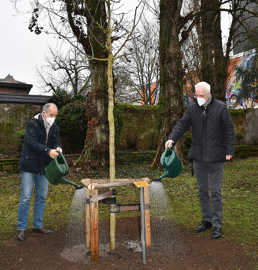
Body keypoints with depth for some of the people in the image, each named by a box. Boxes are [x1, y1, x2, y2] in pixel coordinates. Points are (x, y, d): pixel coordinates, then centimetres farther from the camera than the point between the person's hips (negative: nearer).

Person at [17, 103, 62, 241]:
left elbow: (56, 142, 1)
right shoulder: (33, 125, -13)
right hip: (29, 166, -6)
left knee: (42, 197, 10)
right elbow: (32, 143, -24)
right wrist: (48, 151, -36)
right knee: (25, 197, -2)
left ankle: (38, 226, 23)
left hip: (43, 167, 6)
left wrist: (58, 148, -24)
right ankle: (21, 228, 9)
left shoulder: (54, 127, 6)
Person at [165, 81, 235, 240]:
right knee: (203, 190, 12)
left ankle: (217, 226, 10)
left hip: (216, 157, -4)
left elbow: (229, 130, -4)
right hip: (198, 157, 4)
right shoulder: (192, 109, 4)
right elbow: (182, 125, -4)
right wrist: (172, 139, -21)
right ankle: (207, 221, 27)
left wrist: (229, 151, -9)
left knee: (215, 191, -1)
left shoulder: (221, 108, -6)